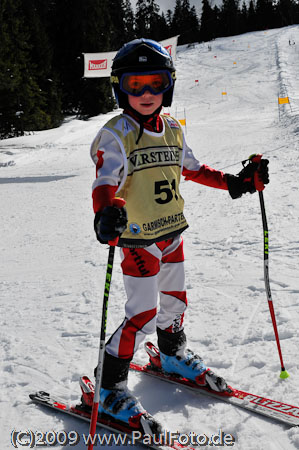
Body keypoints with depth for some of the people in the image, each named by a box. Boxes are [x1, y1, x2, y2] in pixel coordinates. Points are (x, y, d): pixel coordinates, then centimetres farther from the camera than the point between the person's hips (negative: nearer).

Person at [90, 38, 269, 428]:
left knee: (175, 300, 20)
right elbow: (105, 183, -26)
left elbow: (193, 170, 17)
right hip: (137, 239, -6)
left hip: (173, 234, 7)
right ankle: (109, 388, 8)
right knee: (143, 315, -7)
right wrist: (105, 214, -47)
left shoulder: (173, 130, 5)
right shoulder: (116, 135, -14)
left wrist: (235, 183, 12)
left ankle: (174, 355, 47)